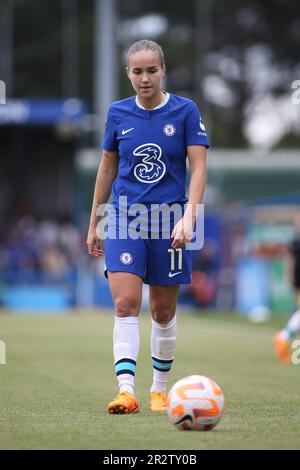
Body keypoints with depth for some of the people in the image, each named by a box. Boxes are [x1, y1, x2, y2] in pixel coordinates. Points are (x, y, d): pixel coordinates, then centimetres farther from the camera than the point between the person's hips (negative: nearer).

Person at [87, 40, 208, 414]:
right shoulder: (118, 113, 4)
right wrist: (94, 224, 15)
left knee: (163, 313, 8)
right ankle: (126, 390, -20)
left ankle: (159, 389, 23)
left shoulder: (185, 111, -3)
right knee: (125, 305, -14)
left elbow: (198, 168, -7)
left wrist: (188, 217, -20)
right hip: (124, 218, 1)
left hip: (168, 220, -1)